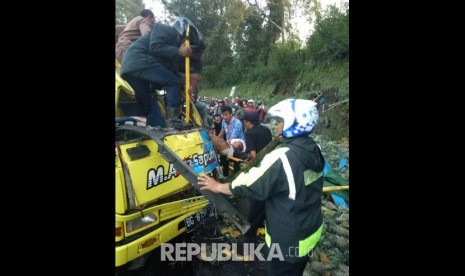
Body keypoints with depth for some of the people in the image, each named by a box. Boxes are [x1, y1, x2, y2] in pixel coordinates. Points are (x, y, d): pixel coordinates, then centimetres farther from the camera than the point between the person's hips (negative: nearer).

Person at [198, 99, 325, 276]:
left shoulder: (282, 158, -29)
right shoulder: (314, 150, -5)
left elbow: (250, 185, -21)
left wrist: (217, 187, -6)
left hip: (289, 240, -7)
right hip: (311, 230, 7)